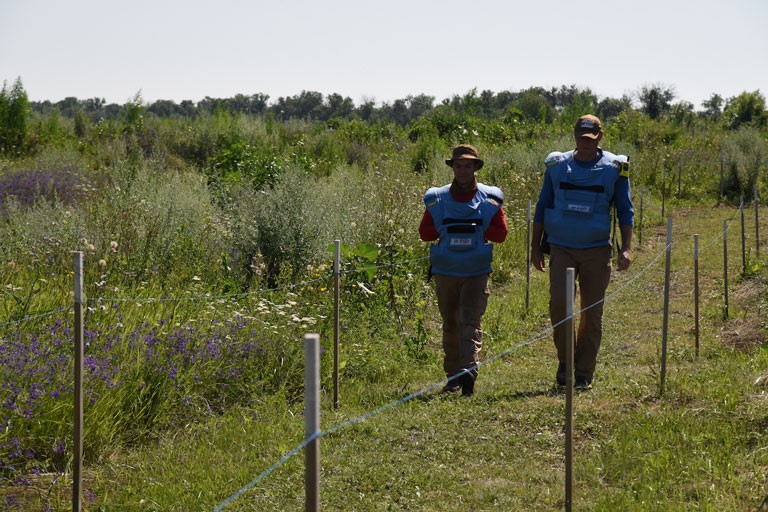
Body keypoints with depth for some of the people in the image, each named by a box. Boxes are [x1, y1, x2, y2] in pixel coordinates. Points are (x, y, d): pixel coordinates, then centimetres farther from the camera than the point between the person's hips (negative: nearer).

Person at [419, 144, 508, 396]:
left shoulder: (490, 199, 0)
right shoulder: (437, 199, 3)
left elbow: (500, 233, 0)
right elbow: (424, 231, 1)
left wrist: (477, 229, -15)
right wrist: (446, 229, -16)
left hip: (476, 273, -2)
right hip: (445, 273, 2)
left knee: (470, 321, -16)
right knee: (450, 325, 10)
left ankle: (469, 371, -27)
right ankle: (453, 377, 19)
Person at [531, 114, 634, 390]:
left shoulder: (614, 168, 2)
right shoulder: (557, 165, 6)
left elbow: (625, 211, 4)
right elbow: (542, 207, 13)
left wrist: (626, 248, -8)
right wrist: (535, 247, 10)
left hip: (597, 250, 0)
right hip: (562, 249, 1)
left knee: (592, 312, 2)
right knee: (558, 304, -13)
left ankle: (584, 373, 11)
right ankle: (565, 360, 7)